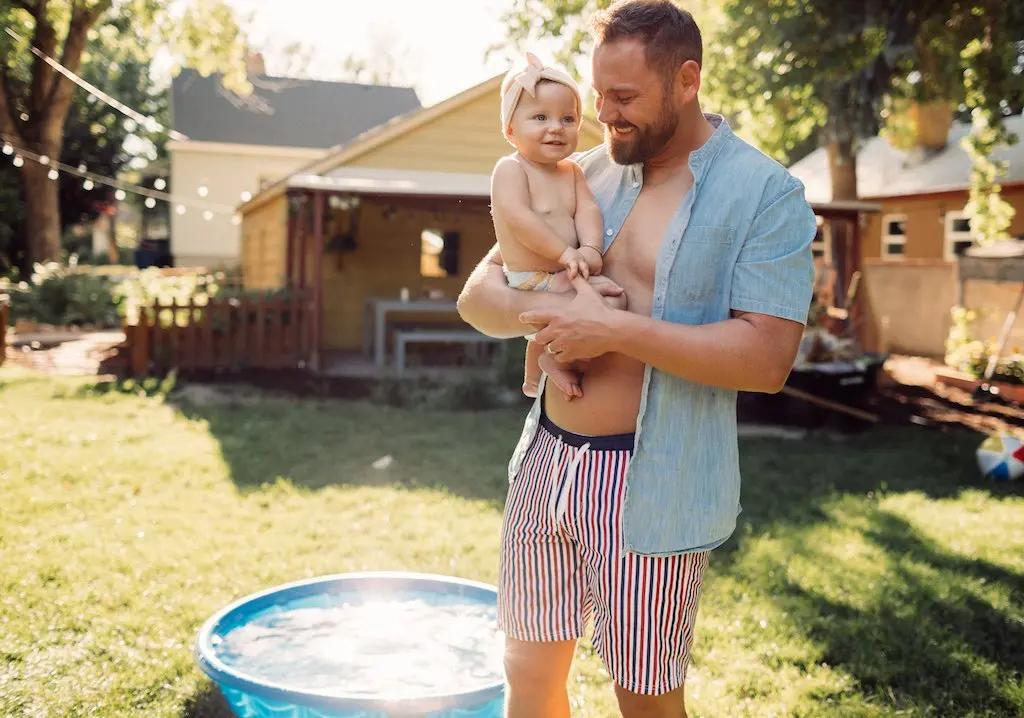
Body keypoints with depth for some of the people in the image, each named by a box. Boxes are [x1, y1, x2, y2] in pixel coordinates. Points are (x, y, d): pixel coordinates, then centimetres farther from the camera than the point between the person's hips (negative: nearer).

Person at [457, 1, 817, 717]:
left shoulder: (767, 194, -8)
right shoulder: (584, 177, 8)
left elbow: (766, 358, -18)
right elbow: (477, 294, 8)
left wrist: (615, 329, -21)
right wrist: (540, 309, -15)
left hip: (653, 485, -5)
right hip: (547, 459, 5)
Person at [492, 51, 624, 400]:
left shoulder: (571, 172, 13)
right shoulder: (510, 168, -9)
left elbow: (587, 209, -1)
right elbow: (518, 218, -22)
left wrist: (590, 248, -22)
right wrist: (565, 252, -25)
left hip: (562, 277, 9)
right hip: (530, 281, -9)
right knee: (609, 301, -26)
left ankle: (533, 377, 49)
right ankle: (557, 359, -8)